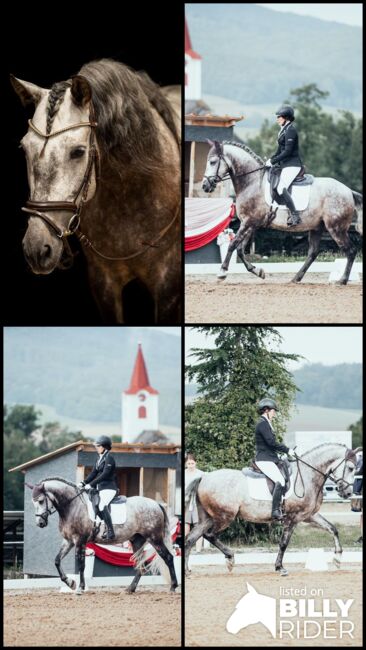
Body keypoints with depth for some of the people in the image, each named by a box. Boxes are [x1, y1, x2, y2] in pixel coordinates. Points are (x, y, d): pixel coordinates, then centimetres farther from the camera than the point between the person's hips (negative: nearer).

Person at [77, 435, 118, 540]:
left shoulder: (109, 458, -12)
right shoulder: (100, 459, 16)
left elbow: (105, 475, -21)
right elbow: (94, 473, 14)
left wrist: (91, 484, -23)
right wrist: (83, 483, 0)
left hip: (109, 488, -10)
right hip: (100, 488, 10)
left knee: (102, 505, -28)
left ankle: (111, 532, -27)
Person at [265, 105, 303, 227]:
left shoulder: (290, 130, -14)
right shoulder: (284, 130, 17)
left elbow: (287, 151, -20)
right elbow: (280, 150, 22)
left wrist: (273, 161, -16)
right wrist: (271, 159, 10)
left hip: (292, 165, -11)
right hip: (286, 165, 11)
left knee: (281, 188, -22)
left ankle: (295, 215, -23)